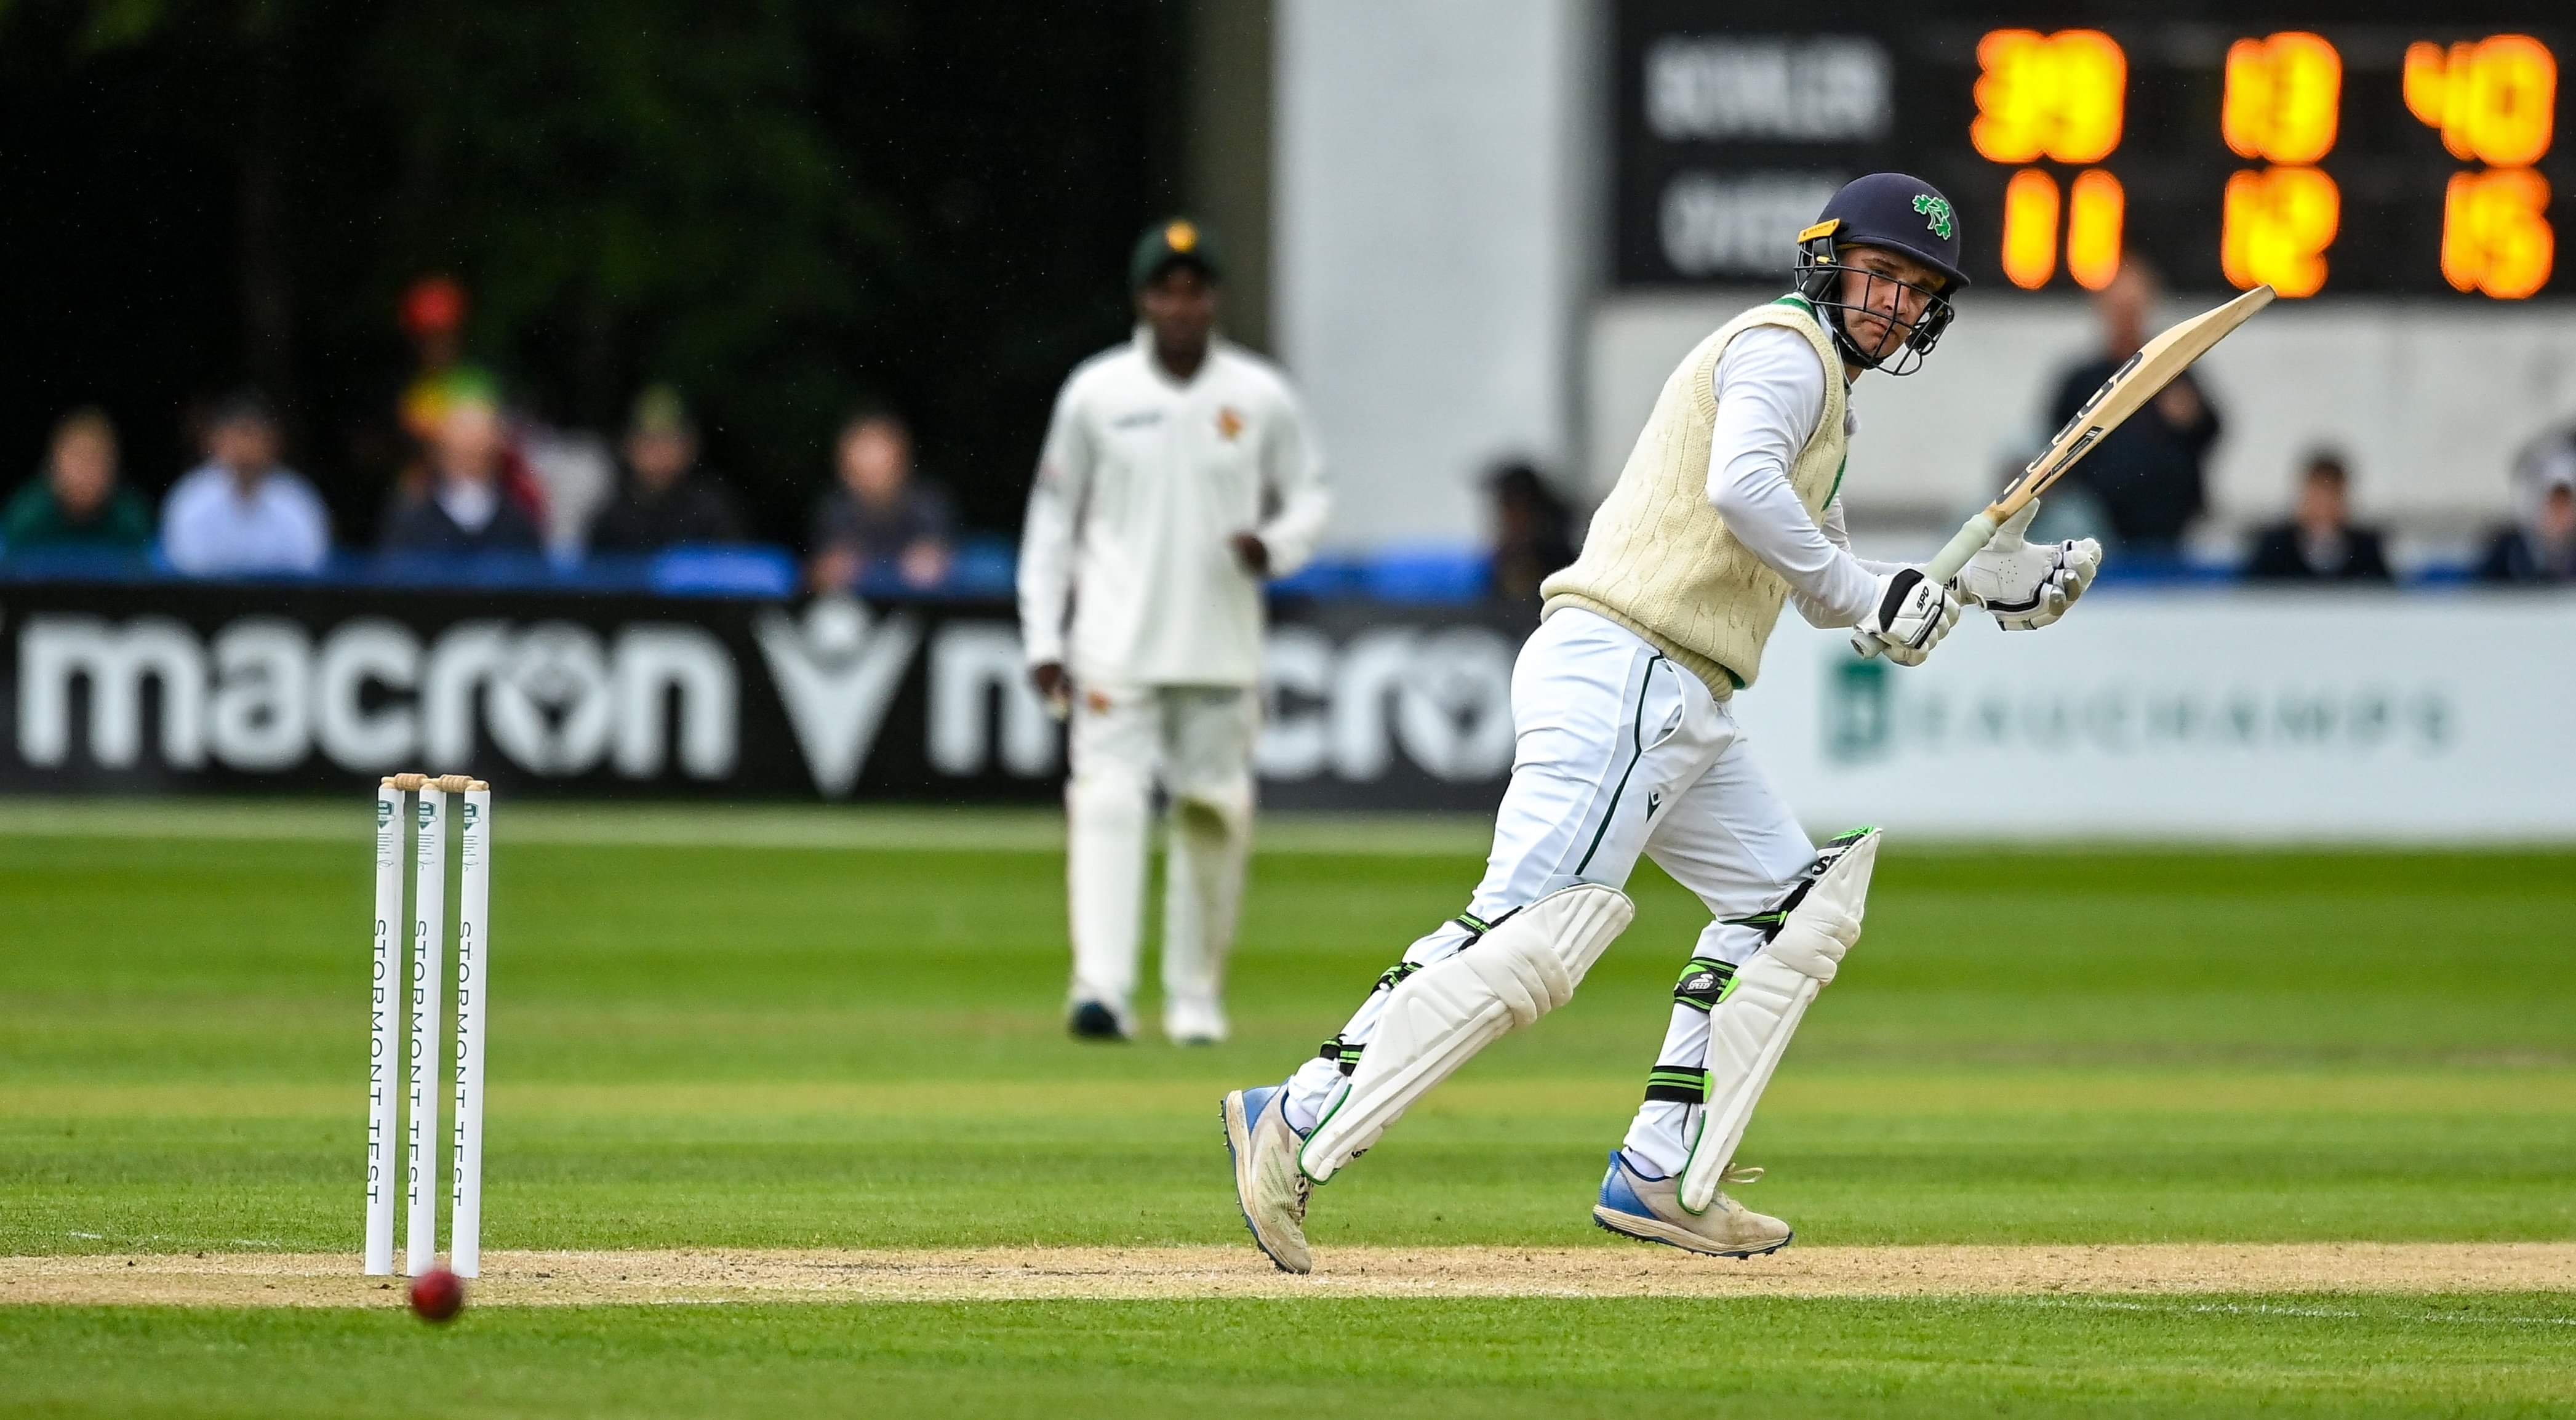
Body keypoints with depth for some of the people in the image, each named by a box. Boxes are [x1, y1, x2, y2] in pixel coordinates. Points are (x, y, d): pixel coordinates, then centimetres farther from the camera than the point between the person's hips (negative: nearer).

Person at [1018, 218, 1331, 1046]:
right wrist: (1044, 640, 0)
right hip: (1117, 646, -2)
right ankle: (1101, 988, -25)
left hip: (1222, 649, 2)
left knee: (1215, 814, 5)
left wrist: (1274, 547, -11)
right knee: (1107, 803, -15)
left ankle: (1196, 997, 18)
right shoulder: (1095, 394, 1)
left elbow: (1310, 496, 12)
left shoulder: (1262, 398, 3)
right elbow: (1053, 518, 6)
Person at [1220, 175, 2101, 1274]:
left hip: (1684, 713, 11)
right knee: (1532, 933, -19)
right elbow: (1740, 486, -23)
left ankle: (1663, 1176, 9)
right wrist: (1870, 597, -16)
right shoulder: (1787, 347, -3)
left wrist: (1980, 581, 20)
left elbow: (1829, 593, 31)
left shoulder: (1820, 387, 28)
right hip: (1621, 673, -11)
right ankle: (1300, 1125, -22)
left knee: (1790, 901, 14)